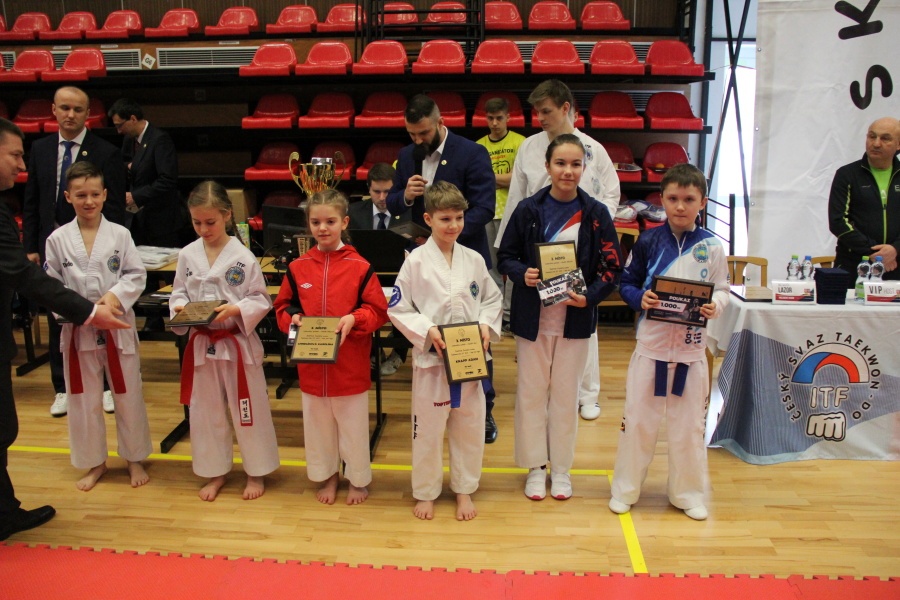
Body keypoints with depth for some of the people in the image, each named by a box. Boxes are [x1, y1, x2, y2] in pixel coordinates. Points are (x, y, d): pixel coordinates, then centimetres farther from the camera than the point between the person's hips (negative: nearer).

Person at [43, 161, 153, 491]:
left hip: (118, 327, -1)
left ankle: (134, 458, 28)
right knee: (84, 399, 12)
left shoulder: (120, 235, -5)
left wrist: (115, 296, -20)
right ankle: (94, 462, 30)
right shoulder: (58, 239, -3)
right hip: (78, 330, 1)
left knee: (128, 396, 10)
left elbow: (137, 275, -3)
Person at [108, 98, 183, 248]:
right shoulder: (129, 139, 10)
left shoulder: (160, 139, -16)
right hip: (138, 218, 8)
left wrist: (135, 196, -20)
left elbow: (168, 181, -23)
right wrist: (128, 166, 0)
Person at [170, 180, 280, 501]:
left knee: (248, 409, 7)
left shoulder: (243, 257, -12)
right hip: (201, 343, 4)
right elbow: (178, 293, 8)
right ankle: (214, 472, 33)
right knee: (205, 411, 14)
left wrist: (235, 310, -24)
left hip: (238, 343, -4)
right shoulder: (187, 255, 0)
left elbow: (261, 300, -9)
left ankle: (256, 472, 26)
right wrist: (180, 308, -12)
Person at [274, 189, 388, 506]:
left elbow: (378, 311, -6)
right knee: (317, 423, 18)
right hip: (310, 364, 3)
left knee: (353, 423, 11)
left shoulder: (360, 267, -10)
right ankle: (327, 476, 39)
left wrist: (354, 319, -22)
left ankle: (358, 478, 33)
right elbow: (283, 305, 10)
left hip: (350, 364, -3)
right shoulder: (297, 268, -1)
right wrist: (291, 317, -11)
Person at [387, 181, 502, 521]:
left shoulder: (474, 260, 2)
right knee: (428, 429, 9)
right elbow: (398, 308, -6)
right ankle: (425, 492, 29)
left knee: (469, 427, 14)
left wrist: (486, 325, -7)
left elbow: (493, 299, 10)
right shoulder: (416, 262, -8)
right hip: (430, 358, -3)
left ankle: (463, 489, 34)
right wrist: (426, 330, -18)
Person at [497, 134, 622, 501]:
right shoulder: (528, 210, -3)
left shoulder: (595, 214, -3)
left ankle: (561, 468, 28)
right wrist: (522, 274, -18)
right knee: (531, 392, 8)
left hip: (575, 317, 0)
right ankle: (535, 467, 25)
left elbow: (612, 267, -1)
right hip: (533, 316, 0)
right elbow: (505, 256, 3)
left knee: (566, 393, 11)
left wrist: (589, 296, -17)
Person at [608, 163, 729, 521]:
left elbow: (722, 289, 3)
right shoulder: (648, 241, -3)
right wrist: (640, 298, -18)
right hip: (651, 345, 0)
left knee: (689, 424, 12)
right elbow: (626, 283, 3)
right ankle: (625, 489, 24)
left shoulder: (711, 247, -2)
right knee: (638, 420, 8)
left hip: (692, 348, 1)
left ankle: (688, 494, 30)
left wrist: (714, 306, -18)